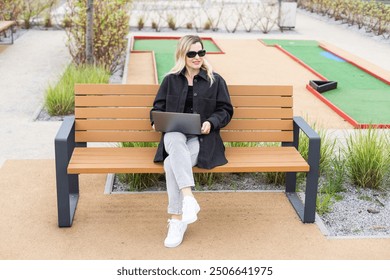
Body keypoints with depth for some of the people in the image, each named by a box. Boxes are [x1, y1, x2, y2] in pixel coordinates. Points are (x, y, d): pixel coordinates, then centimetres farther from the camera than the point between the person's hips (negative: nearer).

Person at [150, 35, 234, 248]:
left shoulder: (215, 80, 13)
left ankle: (177, 219, -28)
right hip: (174, 134, 2)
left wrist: (211, 122, -8)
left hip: (202, 137, -2)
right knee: (175, 142, -39)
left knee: (172, 162, -33)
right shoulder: (170, 80, 17)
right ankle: (188, 197, -46)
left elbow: (225, 110, 12)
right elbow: (158, 107, 21)